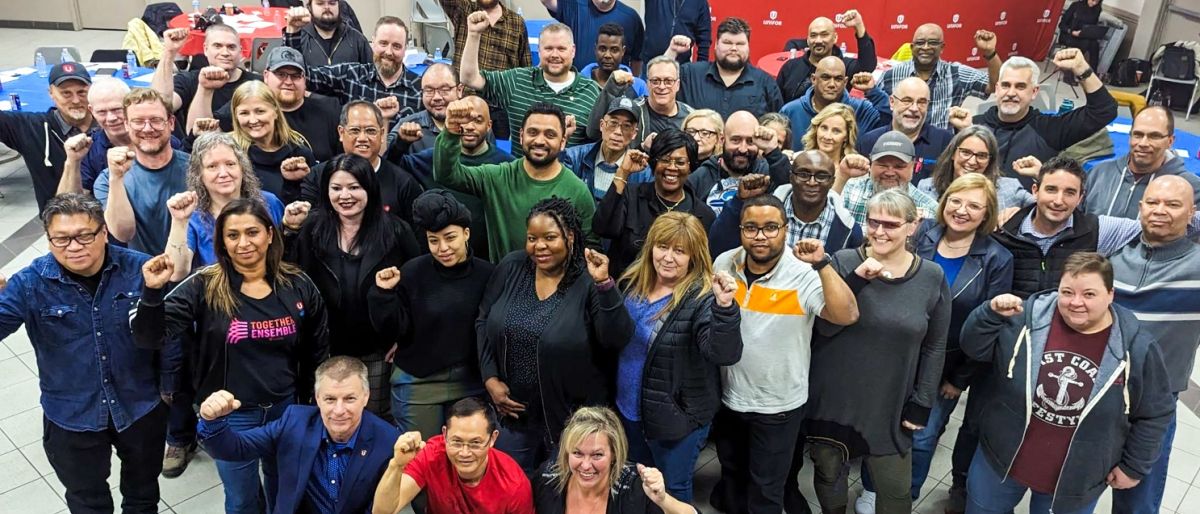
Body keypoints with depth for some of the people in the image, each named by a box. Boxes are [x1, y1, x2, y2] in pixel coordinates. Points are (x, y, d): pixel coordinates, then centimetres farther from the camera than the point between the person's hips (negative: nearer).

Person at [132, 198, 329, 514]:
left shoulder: (298, 285, -7)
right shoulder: (203, 287, -13)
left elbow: (317, 352, 3)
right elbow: (150, 338, -18)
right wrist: (152, 292, -34)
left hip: (287, 409, 2)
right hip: (230, 416, -2)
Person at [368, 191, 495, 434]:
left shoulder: (486, 274, -6)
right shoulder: (413, 271, -7)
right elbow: (392, 328, -5)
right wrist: (384, 294, -18)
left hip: (470, 383, 1)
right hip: (417, 383, -1)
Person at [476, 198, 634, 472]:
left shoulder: (589, 282, -15)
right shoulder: (511, 267, -4)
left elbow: (618, 340, -24)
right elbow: (483, 322, 6)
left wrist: (604, 284, -34)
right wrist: (490, 378, -2)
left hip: (573, 417, -3)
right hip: (514, 410, 3)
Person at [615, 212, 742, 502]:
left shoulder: (702, 297, -23)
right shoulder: (633, 282, -3)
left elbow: (724, 354, -38)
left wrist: (724, 307, -51)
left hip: (677, 414, -6)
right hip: (629, 407, 7)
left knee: (673, 490, 15)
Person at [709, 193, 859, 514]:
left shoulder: (804, 274, -21)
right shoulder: (724, 264, -7)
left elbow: (847, 315, -35)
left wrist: (822, 265, -41)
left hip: (777, 405, -4)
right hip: (727, 396, 4)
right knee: (731, 473, 28)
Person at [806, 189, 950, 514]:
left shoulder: (932, 277, -4)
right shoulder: (844, 262, -8)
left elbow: (934, 347, 3)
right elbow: (826, 326, -16)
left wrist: (922, 403, 1)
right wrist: (857, 279, -26)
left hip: (891, 405, 0)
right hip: (834, 398, 0)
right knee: (828, 471, 17)